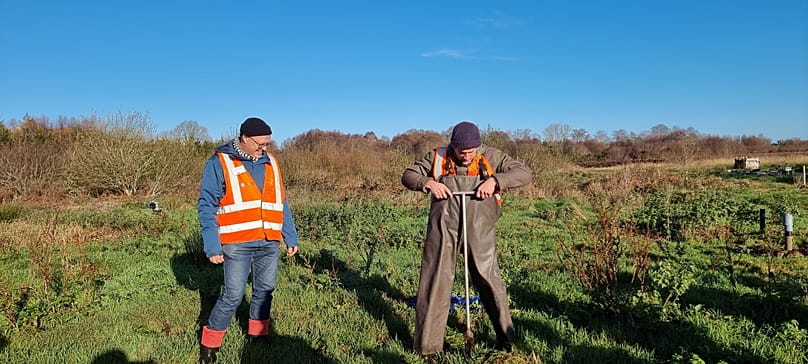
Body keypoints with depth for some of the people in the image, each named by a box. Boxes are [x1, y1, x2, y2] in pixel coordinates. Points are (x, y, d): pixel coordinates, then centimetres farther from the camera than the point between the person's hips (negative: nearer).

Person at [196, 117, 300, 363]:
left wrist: (291, 237, 11)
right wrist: (212, 246, -14)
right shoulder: (219, 163, -7)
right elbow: (206, 206, -8)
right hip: (237, 245, -5)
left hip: (269, 243, 5)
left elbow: (280, 204, 14)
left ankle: (258, 335, 32)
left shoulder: (270, 163, 10)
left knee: (265, 291, 14)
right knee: (232, 296, -2)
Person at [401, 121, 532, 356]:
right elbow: (408, 175, 9)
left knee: (487, 279, 9)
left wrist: (496, 180, -17)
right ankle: (427, 347, 17)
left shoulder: (491, 157, 3)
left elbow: (525, 173, 0)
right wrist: (427, 182, -12)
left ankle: (505, 338, 29)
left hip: (479, 228, 0)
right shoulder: (437, 157, 5)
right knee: (435, 280, 4)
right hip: (443, 226, 0)